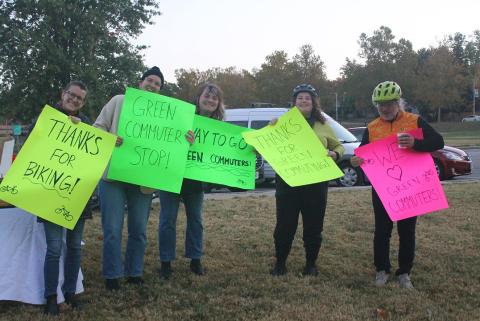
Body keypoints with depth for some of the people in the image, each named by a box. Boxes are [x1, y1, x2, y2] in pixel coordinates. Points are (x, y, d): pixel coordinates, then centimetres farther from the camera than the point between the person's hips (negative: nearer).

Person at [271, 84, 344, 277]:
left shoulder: (323, 125, 12)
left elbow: (339, 146, 17)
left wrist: (335, 154, -5)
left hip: (316, 182, 2)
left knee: (314, 225, 8)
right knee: (285, 224, 3)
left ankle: (311, 264, 23)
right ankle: (280, 263, 18)